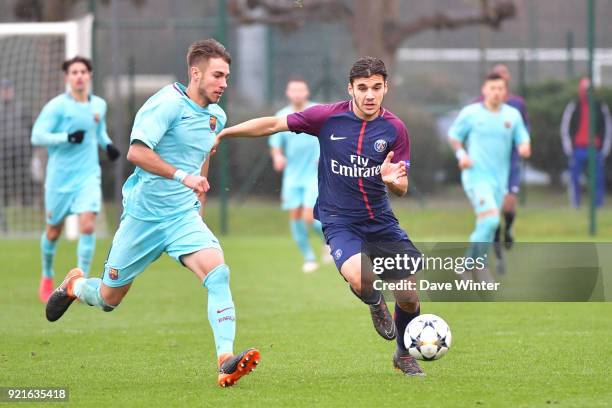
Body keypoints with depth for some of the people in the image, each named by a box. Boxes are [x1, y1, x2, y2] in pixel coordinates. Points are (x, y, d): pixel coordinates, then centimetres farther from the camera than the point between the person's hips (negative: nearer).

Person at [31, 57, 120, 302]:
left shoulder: (99, 105, 6)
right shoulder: (56, 106, -9)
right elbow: (37, 136, -15)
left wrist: (107, 144, 5)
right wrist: (67, 137, -24)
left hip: (88, 176, 2)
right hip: (60, 178, -2)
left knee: (88, 226, -16)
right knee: (53, 231, 10)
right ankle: (47, 277, 36)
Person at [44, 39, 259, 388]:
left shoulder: (217, 117, 8)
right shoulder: (168, 104, -15)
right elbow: (137, 152, -26)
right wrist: (183, 176, -30)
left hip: (184, 217, 4)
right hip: (144, 215, -4)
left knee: (218, 272, -24)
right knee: (109, 299, 10)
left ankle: (226, 361, -31)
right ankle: (74, 286, 46)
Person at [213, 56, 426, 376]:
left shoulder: (394, 129, -5)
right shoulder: (329, 117, -9)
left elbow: (402, 189, -2)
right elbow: (274, 124, 0)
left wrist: (393, 181, -27)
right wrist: (222, 133, -1)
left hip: (381, 222, 2)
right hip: (339, 221, -2)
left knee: (409, 299, -1)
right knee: (359, 278, -32)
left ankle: (404, 355, 31)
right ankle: (375, 305, 7)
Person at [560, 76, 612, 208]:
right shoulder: (573, 107, 5)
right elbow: (565, 130, 6)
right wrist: (569, 151, -1)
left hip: (596, 151, 1)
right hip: (577, 151, -1)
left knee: (598, 181, -1)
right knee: (574, 180, 0)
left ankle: (598, 206, 4)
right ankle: (575, 206, 7)